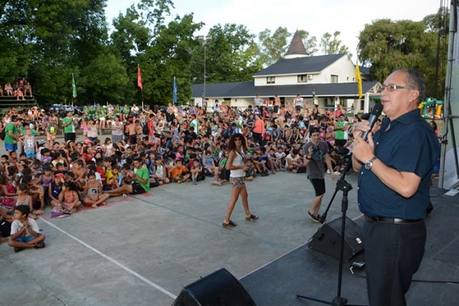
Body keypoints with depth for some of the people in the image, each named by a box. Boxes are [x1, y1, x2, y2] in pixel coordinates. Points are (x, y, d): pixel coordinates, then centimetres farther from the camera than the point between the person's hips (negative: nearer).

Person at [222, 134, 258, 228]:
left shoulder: (241, 150, 6)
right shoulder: (233, 152, -18)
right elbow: (228, 166, -24)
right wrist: (241, 167, -20)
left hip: (241, 176, 9)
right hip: (236, 177, -9)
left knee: (245, 196, 21)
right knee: (234, 199, -5)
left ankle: (248, 215, 39)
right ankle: (226, 221, 3)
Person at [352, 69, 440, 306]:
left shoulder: (416, 133, -20)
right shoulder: (386, 126, 11)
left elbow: (406, 187, -31)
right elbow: (358, 167, 14)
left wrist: (370, 158, -24)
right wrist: (360, 141, -4)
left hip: (397, 232, -9)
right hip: (375, 224, 10)